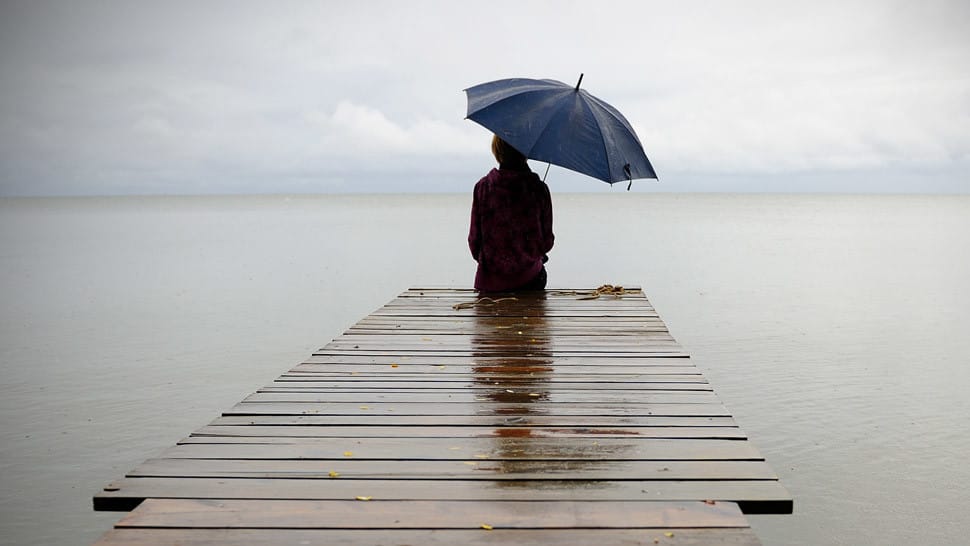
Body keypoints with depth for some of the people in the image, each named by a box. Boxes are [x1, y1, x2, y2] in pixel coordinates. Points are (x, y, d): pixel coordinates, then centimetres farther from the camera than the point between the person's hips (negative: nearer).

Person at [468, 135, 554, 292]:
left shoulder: (482, 187, -6)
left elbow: (474, 239, -1)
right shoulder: (539, 189, -7)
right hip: (529, 278, 0)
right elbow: (547, 242, 0)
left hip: (491, 280, 0)